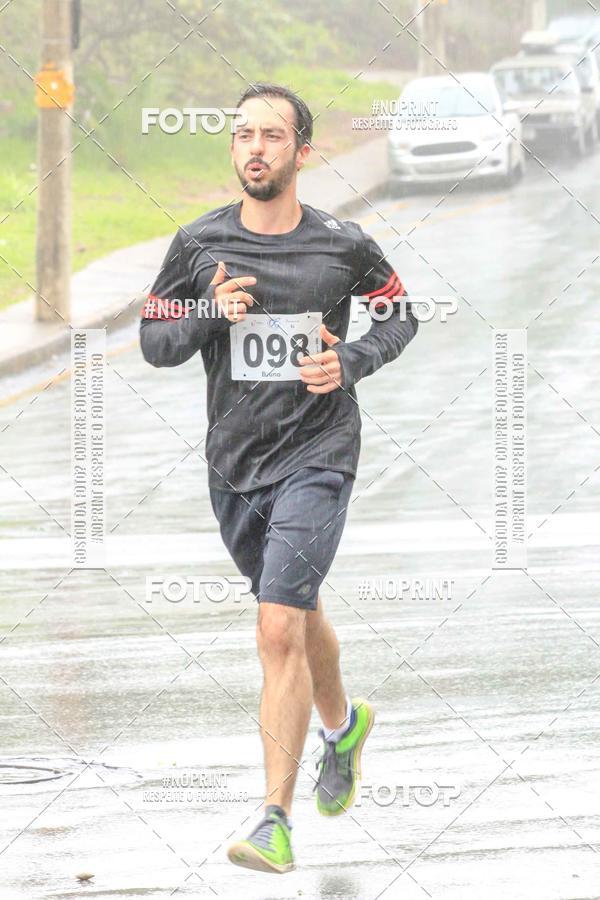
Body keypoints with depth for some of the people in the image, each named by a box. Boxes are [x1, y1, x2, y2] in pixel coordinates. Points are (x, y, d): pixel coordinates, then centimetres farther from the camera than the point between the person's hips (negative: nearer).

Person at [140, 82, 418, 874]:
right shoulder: (199, 245, -1)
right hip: (234, 462, 4)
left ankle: (275, 821, -14)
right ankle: (342, 722, 53)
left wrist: (351, 362, -7)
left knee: (278, 630, -16)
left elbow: (399, 316, 12)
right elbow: (154, 341, 5)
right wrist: (211, 314, -15)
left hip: (317, 455, -4)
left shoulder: (343, 245, -4)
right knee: (297, 611, 22)